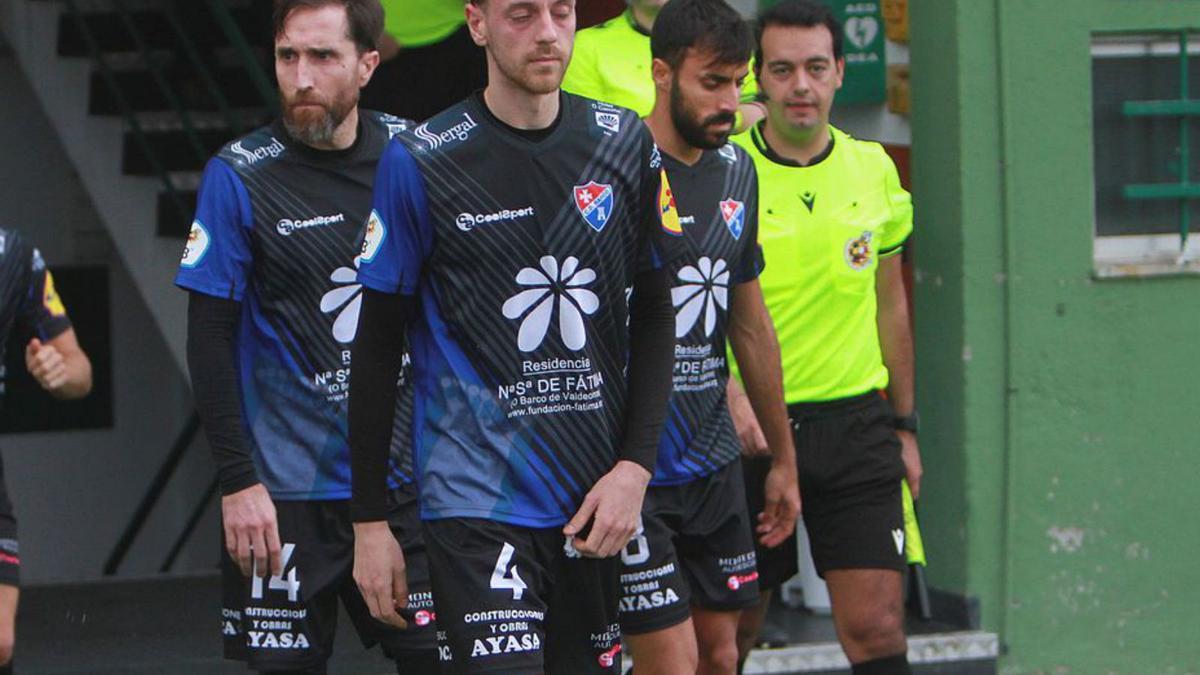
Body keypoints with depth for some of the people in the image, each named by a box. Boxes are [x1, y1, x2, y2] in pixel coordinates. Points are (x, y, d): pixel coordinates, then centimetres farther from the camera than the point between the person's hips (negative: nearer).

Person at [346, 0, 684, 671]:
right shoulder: (419, 163, -5)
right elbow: (378, 350, 0)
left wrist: (635, 467, 0)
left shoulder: (626, 144, 6)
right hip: (477, 495, -4)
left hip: (598, 501, 4)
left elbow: (654, 318, 12)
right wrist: (369, 521, 0)